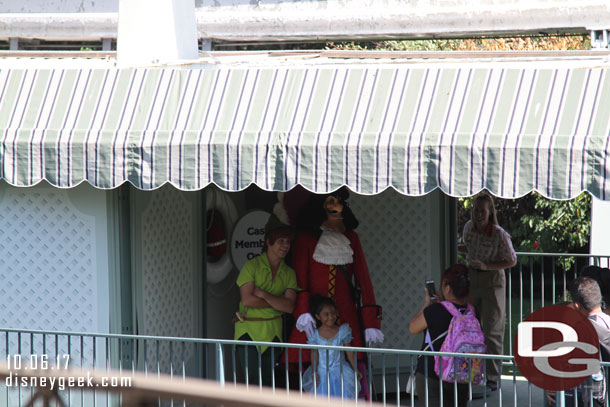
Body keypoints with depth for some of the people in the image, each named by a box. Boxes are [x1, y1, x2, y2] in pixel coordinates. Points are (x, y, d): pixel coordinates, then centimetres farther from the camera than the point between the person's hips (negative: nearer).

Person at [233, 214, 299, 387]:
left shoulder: (288, 273, 8)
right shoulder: (252, 266, -4)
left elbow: (289, 306, -4)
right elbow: (247, 300, -14)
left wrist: (263, 294, -13)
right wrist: (277, 302, -8)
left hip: (273, 332, 4)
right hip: (249, 329, -4)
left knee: (268, 382, 3)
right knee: (253, 381, -11)